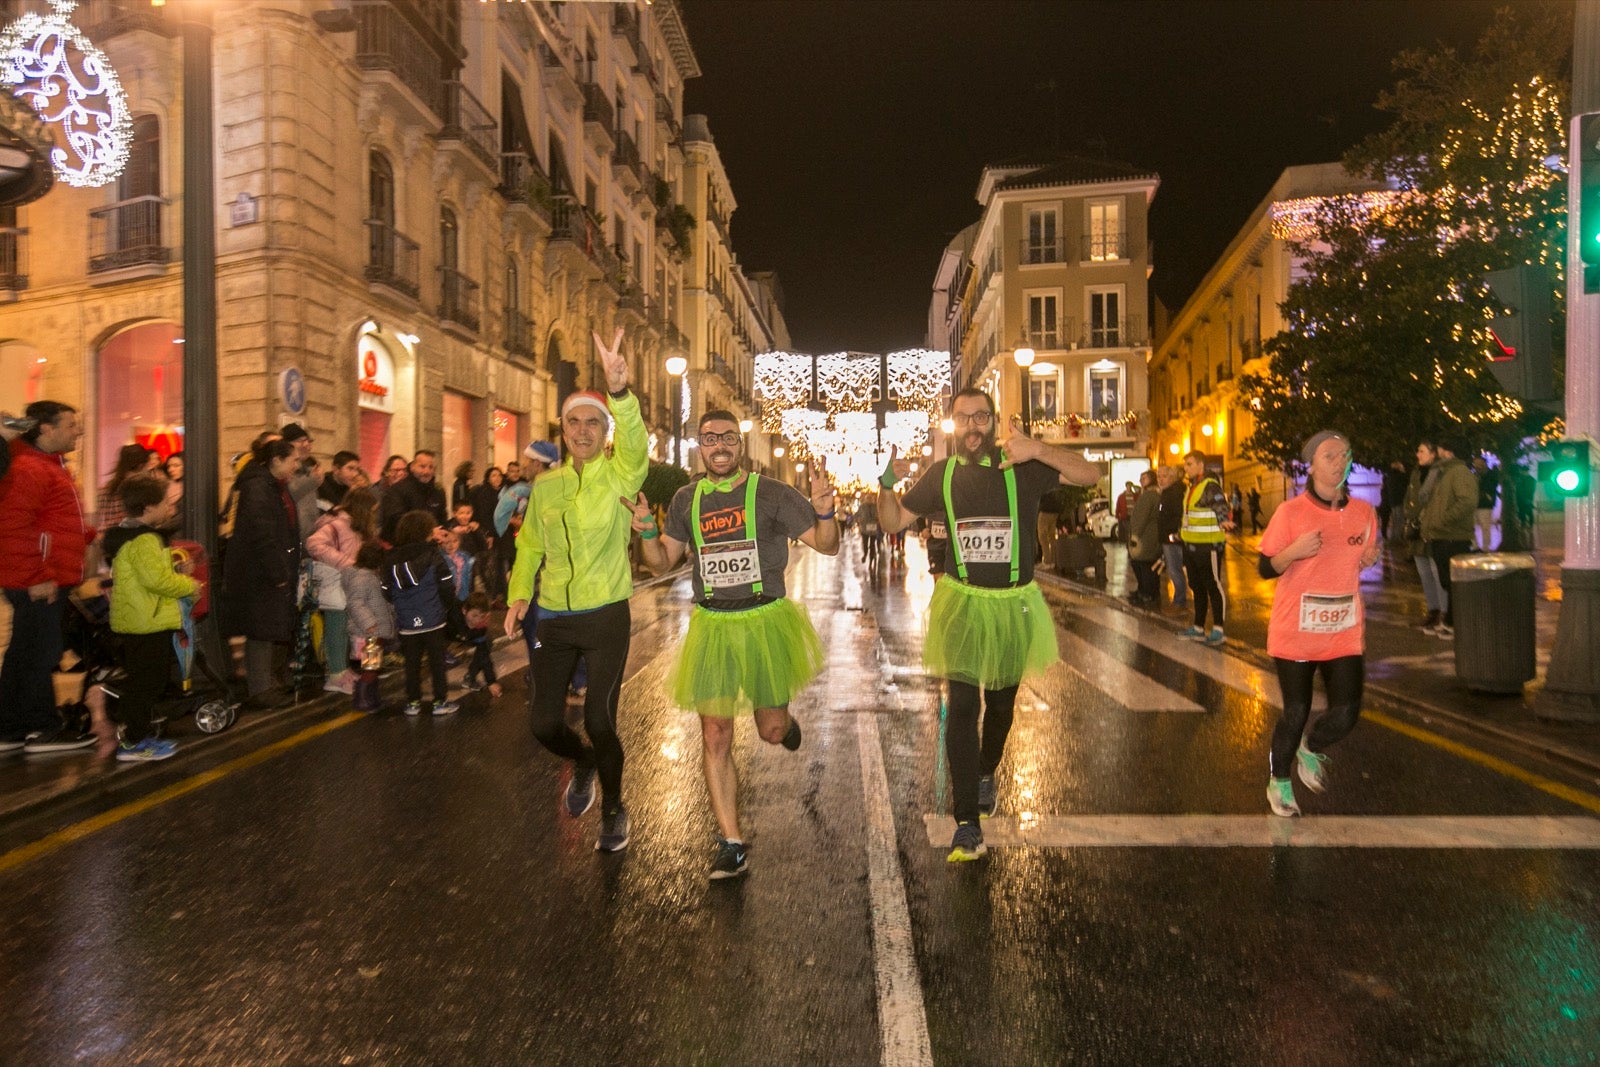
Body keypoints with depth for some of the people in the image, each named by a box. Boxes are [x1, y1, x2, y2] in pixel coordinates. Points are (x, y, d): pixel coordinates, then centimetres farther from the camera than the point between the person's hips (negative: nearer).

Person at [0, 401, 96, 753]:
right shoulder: (29, 469, -16)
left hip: (45, 580, 10)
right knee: (41, 654, -1)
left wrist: (87, 536, 16)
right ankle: (44, 730, 9)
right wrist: (38, 578, -21)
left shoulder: (48, 465, 17)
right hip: (38, 585, -10)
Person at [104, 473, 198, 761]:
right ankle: (133, 743, 5)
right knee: (147, 681, -2)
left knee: (140, 680, 19)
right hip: (147, 624, -11)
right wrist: (190, 585, -13)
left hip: (135, 622, 11)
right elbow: (159, 580, -28)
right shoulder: (144, 540, -20)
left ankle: (135, 733, 28)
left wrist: (175, 570, 9)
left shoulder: (129, 533, 14)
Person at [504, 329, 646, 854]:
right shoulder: (545, 485, 6)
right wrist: (519, 594, 2)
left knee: (599, 720, -4)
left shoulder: (617, 475, -7)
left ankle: (613, 810, 25)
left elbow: (635, 443, -30)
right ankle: (585, 764, 42)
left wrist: (619, 390, -48)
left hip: (606, 617, -4)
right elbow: (529, 544, 17)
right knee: (545, 723, 6)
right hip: (553, 618, 4)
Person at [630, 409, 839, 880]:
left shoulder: (771, 493, -6)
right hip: (711, 626, 3)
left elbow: (827, 545, -7)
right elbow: (662, 562, 12)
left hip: (766, 620, -2)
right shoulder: (687, 500, 5)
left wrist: (824, 511, -27)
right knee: (715, 739, 3)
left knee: (772, 731, 9)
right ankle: (732, 845, 17)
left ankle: (781, 717, 48)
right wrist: (646, 529, -7)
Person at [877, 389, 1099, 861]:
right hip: (961, 602, 0)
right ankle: (967, 825, -2)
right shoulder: (942, 474, 0)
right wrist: (887, 483, -15)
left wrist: (1038, 449, -27)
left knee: (1001, 703, 17)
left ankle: (986, 774, 47)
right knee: (962, 708, -8)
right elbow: (893, 521, 5)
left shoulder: (1022, 467, -6)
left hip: (1013, 606, 1)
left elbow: (1090, 475, -13)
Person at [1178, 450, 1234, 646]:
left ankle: (1217, 630, 4)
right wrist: (1181, 534, 35)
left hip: (1208, 546, -9)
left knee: (1214, 587, -2)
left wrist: (1224, 522, -41)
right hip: (1190, 546, 9)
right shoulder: (1191, 488, 16)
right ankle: (1198, 629, 23)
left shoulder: (1211, 487, -11)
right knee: (1197, 587, 14)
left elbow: (1222, 509, -22)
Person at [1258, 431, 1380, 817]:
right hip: (1295, 632, -4)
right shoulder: (1291, 513, -11)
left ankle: (1311, 749, 34)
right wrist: (1294, 551, -25)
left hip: (1345, 633, 4)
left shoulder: (1364, 512, 3)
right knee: (1296, 712, 5)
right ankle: (1278, 781, 30)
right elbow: (1266, 569, -7)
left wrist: (1371, 559, -4)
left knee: (1347, 712, -1)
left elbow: (1361, 562, 19)